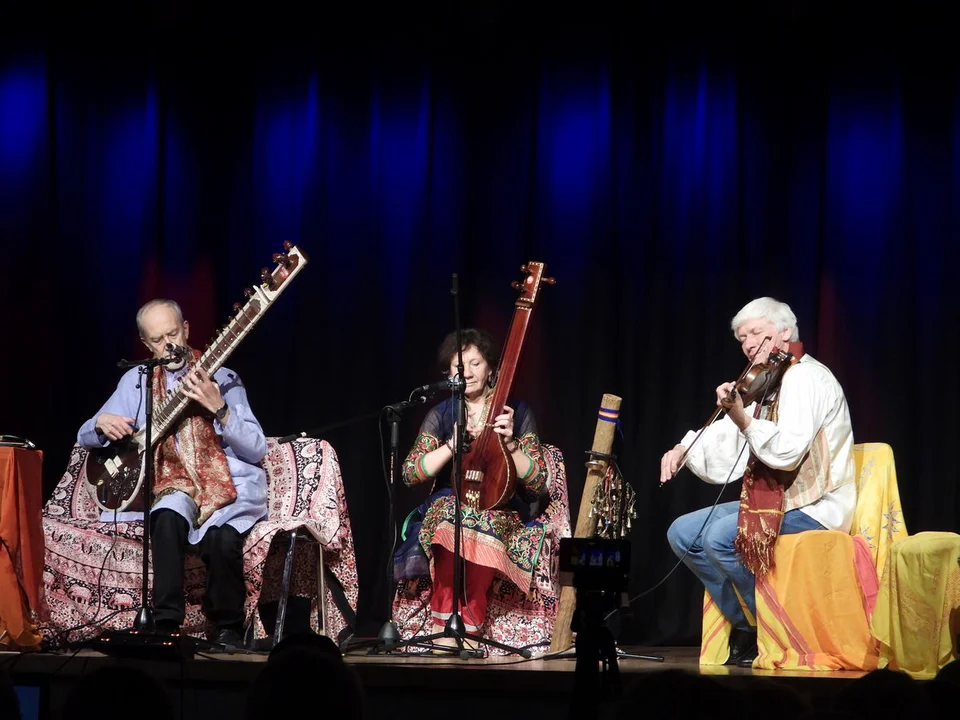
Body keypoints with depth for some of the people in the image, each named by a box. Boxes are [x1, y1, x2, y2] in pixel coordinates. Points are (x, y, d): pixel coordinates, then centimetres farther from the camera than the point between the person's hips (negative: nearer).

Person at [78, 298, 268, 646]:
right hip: (174, 486, 2)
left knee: (223, 537, -34)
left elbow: (257, 449, -6)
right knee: (168, 517, -35)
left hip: (229, 486, -2)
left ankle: (229, 628, -10)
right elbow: (85, 436, 17)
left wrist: (217, 407, -20)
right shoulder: (135, 381, 12)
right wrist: (101, 423, -8)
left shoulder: (222, 379, 2)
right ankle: (167, 625, -28)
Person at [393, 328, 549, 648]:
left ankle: (468, 630, -36)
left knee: (484, 523, -38)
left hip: (502, 512, -1)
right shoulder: (441, 414, 9)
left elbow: (538, 482, -1)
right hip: (447, 505, 1)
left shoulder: (517, 412, 5)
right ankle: (446, 630, -39)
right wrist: (453, 444, -15)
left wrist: (509, 442, -16)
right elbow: (410, 473, -3)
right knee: (452, 513, -37)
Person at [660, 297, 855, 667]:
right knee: (683, 533, 3)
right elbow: (726, 458, 16)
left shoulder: (806, 377, -11)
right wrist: (685, 450, -1)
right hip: (770, 500, 10)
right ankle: (745, 626, 4)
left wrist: (743, 420, -35)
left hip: (814, 508, -10)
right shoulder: (766, 386, 17)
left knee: (721, 537, -28)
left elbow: (788, 451, -26)